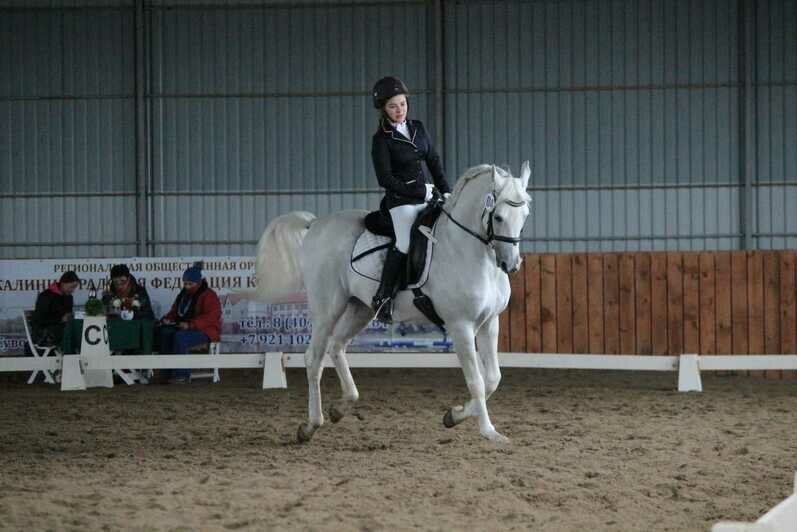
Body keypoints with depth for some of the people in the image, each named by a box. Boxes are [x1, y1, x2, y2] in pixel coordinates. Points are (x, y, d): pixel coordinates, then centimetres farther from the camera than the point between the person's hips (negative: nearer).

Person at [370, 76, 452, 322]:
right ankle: (383, 297, -16)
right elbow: (385, 178, -12)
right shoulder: (382, 139, -7)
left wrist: (446, 191, 6)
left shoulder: (418, 128, 11)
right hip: (401, 199, -7)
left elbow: (434, 162, 17)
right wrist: (419, 192, -15)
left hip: (426, 194, 7)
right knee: (405, 244, -24)